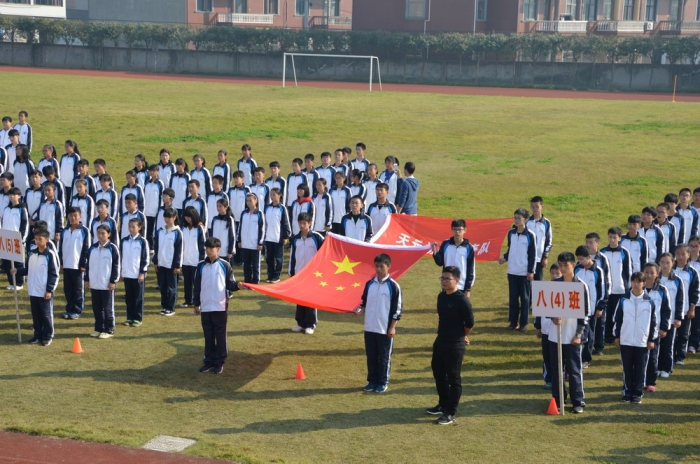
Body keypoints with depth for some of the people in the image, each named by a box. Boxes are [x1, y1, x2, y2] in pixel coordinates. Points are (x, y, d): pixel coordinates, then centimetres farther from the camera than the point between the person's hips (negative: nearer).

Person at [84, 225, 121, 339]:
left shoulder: (112, 248, -8)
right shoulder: (92, 248, 8)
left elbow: (116, 266, -8)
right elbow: (88, 264, 14)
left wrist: (113, 281, -11)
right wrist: (87, 279, 11)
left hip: (107, 284, -5)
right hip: (94, 283, 5)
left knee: (108, 308, 1)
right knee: (96, 307, 12)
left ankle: (109, 330, 8)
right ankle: (98, 328, 22)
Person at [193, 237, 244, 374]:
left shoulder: (224, 265, -3)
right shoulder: (201, 266, 4)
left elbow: (229, 284, -2)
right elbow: (197, 286, 8)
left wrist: (237, 285, -24)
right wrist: (196, 304, 8)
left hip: (220, 307, -3)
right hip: (205, 307, 3)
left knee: (220, 336, 3)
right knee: (208, 336, 10)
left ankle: (219, 362, 10)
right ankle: (209, 360, 19)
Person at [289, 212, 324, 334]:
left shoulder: (317, 237, -7)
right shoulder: (295, 239, 6)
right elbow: (292, 257, 9)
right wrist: (291, 273, 8)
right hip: (298, 274, 4)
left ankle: (311, 325, 7)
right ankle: (300, 323, 16)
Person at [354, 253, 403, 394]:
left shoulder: (393, 286, -10)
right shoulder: (369, 284, 4)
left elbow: (397, 308, -8)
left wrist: (392, 327, -10)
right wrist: (359, 310, -7)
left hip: (385, 329, -4)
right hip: (369, 328, 5)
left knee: (384, 357, 5)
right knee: (371, 356, 12)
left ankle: (383, 382, 16)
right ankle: (372, 381, 23)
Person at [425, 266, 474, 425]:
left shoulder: (462, 299, -19)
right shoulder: (441, 296, 4)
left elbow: (469, 322, -12)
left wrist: (461, 336, 4)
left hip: (455, 345, -8)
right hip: (440, 341, 8)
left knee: (453, 378, 3)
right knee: (438, 374, 19)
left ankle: (451, 413, 13)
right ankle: (443, 405, 36)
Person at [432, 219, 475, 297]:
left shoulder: (468, 248, -5)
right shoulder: (445, 244, 0)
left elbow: (471, 269, -3)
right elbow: (440, 262, 2)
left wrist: (468, 289, -4)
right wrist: (435, 252, -17)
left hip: (461, 287, -2)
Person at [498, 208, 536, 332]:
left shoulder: (530, 235, -8)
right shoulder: (511, 233, 5)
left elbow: (533, 254, -6)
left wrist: (531, 271, -9)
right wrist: (505, 258, -5)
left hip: (525, 272, -4)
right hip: (512, 271, 4)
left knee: (524, 298, 2)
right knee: (513, 297, 8)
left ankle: (523, 323, 8)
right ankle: (513, 322, 15)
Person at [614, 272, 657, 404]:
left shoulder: (650, 302, -2)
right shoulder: (623, 300, 0)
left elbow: (653, 322, 3)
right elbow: (618, 319, 6)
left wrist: (651, 339, 1)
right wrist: (617, 336, 4)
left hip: (643, 342, -1)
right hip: (626, 341, 1)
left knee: (640, 369, 5)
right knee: (627, 368, 7)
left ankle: (637, 393, 13)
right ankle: (627, 391, 17)